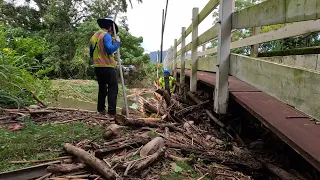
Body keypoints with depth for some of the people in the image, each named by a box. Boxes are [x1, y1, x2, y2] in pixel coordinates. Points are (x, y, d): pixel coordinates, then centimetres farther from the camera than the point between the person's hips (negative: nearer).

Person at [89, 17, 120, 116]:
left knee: (102, 87, 18)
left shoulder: (94, 36, 17)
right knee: (113, 88, -3)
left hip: (97, 67, 8)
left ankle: (101, 109, 20)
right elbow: (110, 49, -21)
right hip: (107, 66, -8)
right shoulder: (106, 35, -8)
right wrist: (117, 42, -8)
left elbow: (91, 54, 22)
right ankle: (112, 111, -8)